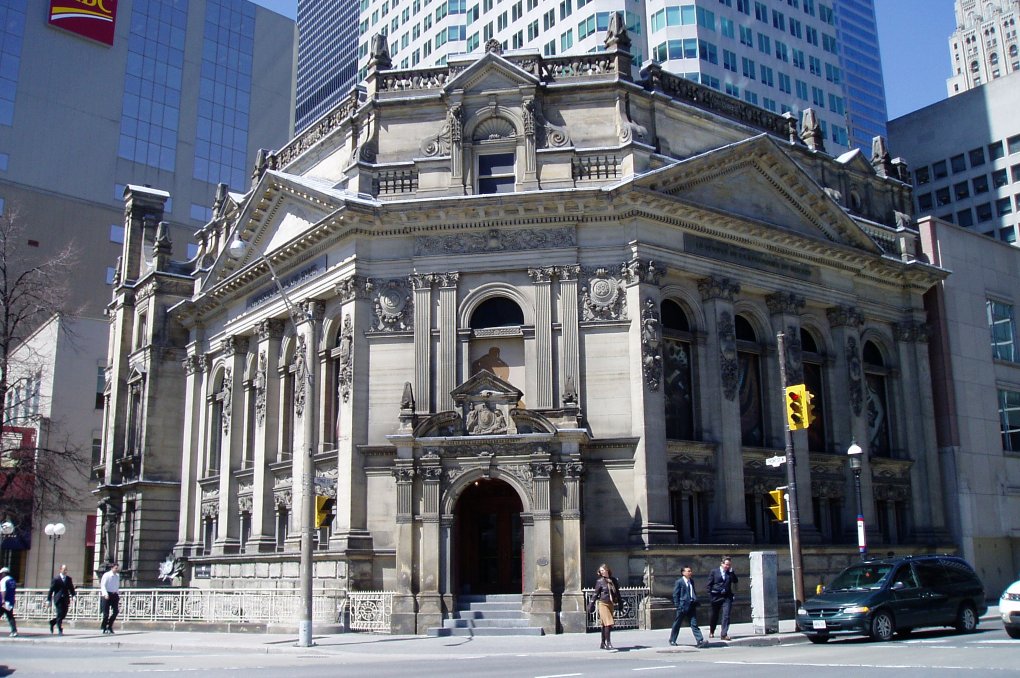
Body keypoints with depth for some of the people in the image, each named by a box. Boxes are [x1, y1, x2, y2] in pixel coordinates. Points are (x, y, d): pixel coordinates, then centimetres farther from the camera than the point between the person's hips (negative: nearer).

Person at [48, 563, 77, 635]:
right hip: (58, 599, -5)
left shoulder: (68, 578, 10)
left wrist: (73, 594, -8)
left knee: (64, 614, 8)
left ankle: (52, 622, 33)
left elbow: (71, 588, 12)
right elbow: (51, 589, -2)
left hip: (66, 599, 5)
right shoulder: (56, 579, -4)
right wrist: (49, 599, -4)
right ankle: (60, 630, 0)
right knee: (60, 614, -7)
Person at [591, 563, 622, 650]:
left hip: (611, 604, 5)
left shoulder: (613, 580, 8)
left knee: (605, 625, 9)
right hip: (602, 603, -5)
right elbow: (595, 593, -2)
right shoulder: (599, 581, -3)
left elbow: (617, 593, 15)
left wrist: (619, 603, 14)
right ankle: (608, 643, -14)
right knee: (608, 623, -14)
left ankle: (603, 644, 16)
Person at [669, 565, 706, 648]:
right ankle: (672, 640, 23)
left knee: (694, 624, -2)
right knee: (677, 624, 8)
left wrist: (696, 602, 9)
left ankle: (699, 641, -8)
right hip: (683, 606, -5)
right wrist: (678, 606, -11)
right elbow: (675, 595, -7)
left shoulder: (691, 581, 11)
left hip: (692, 606, 5)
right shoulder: (679, 582, -8)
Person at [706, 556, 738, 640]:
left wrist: (731, 571, -11)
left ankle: (724, 634, -10)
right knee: (714, 615, 14)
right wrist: (711, 594, -4)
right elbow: (709, 585, 3)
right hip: (716, 597, -1)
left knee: (726, 616, -12)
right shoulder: (714, 572, 1)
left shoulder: (730, 572, 8)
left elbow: (735, 581, -8)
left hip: (727, 597, 1)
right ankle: (711, 632, 36)